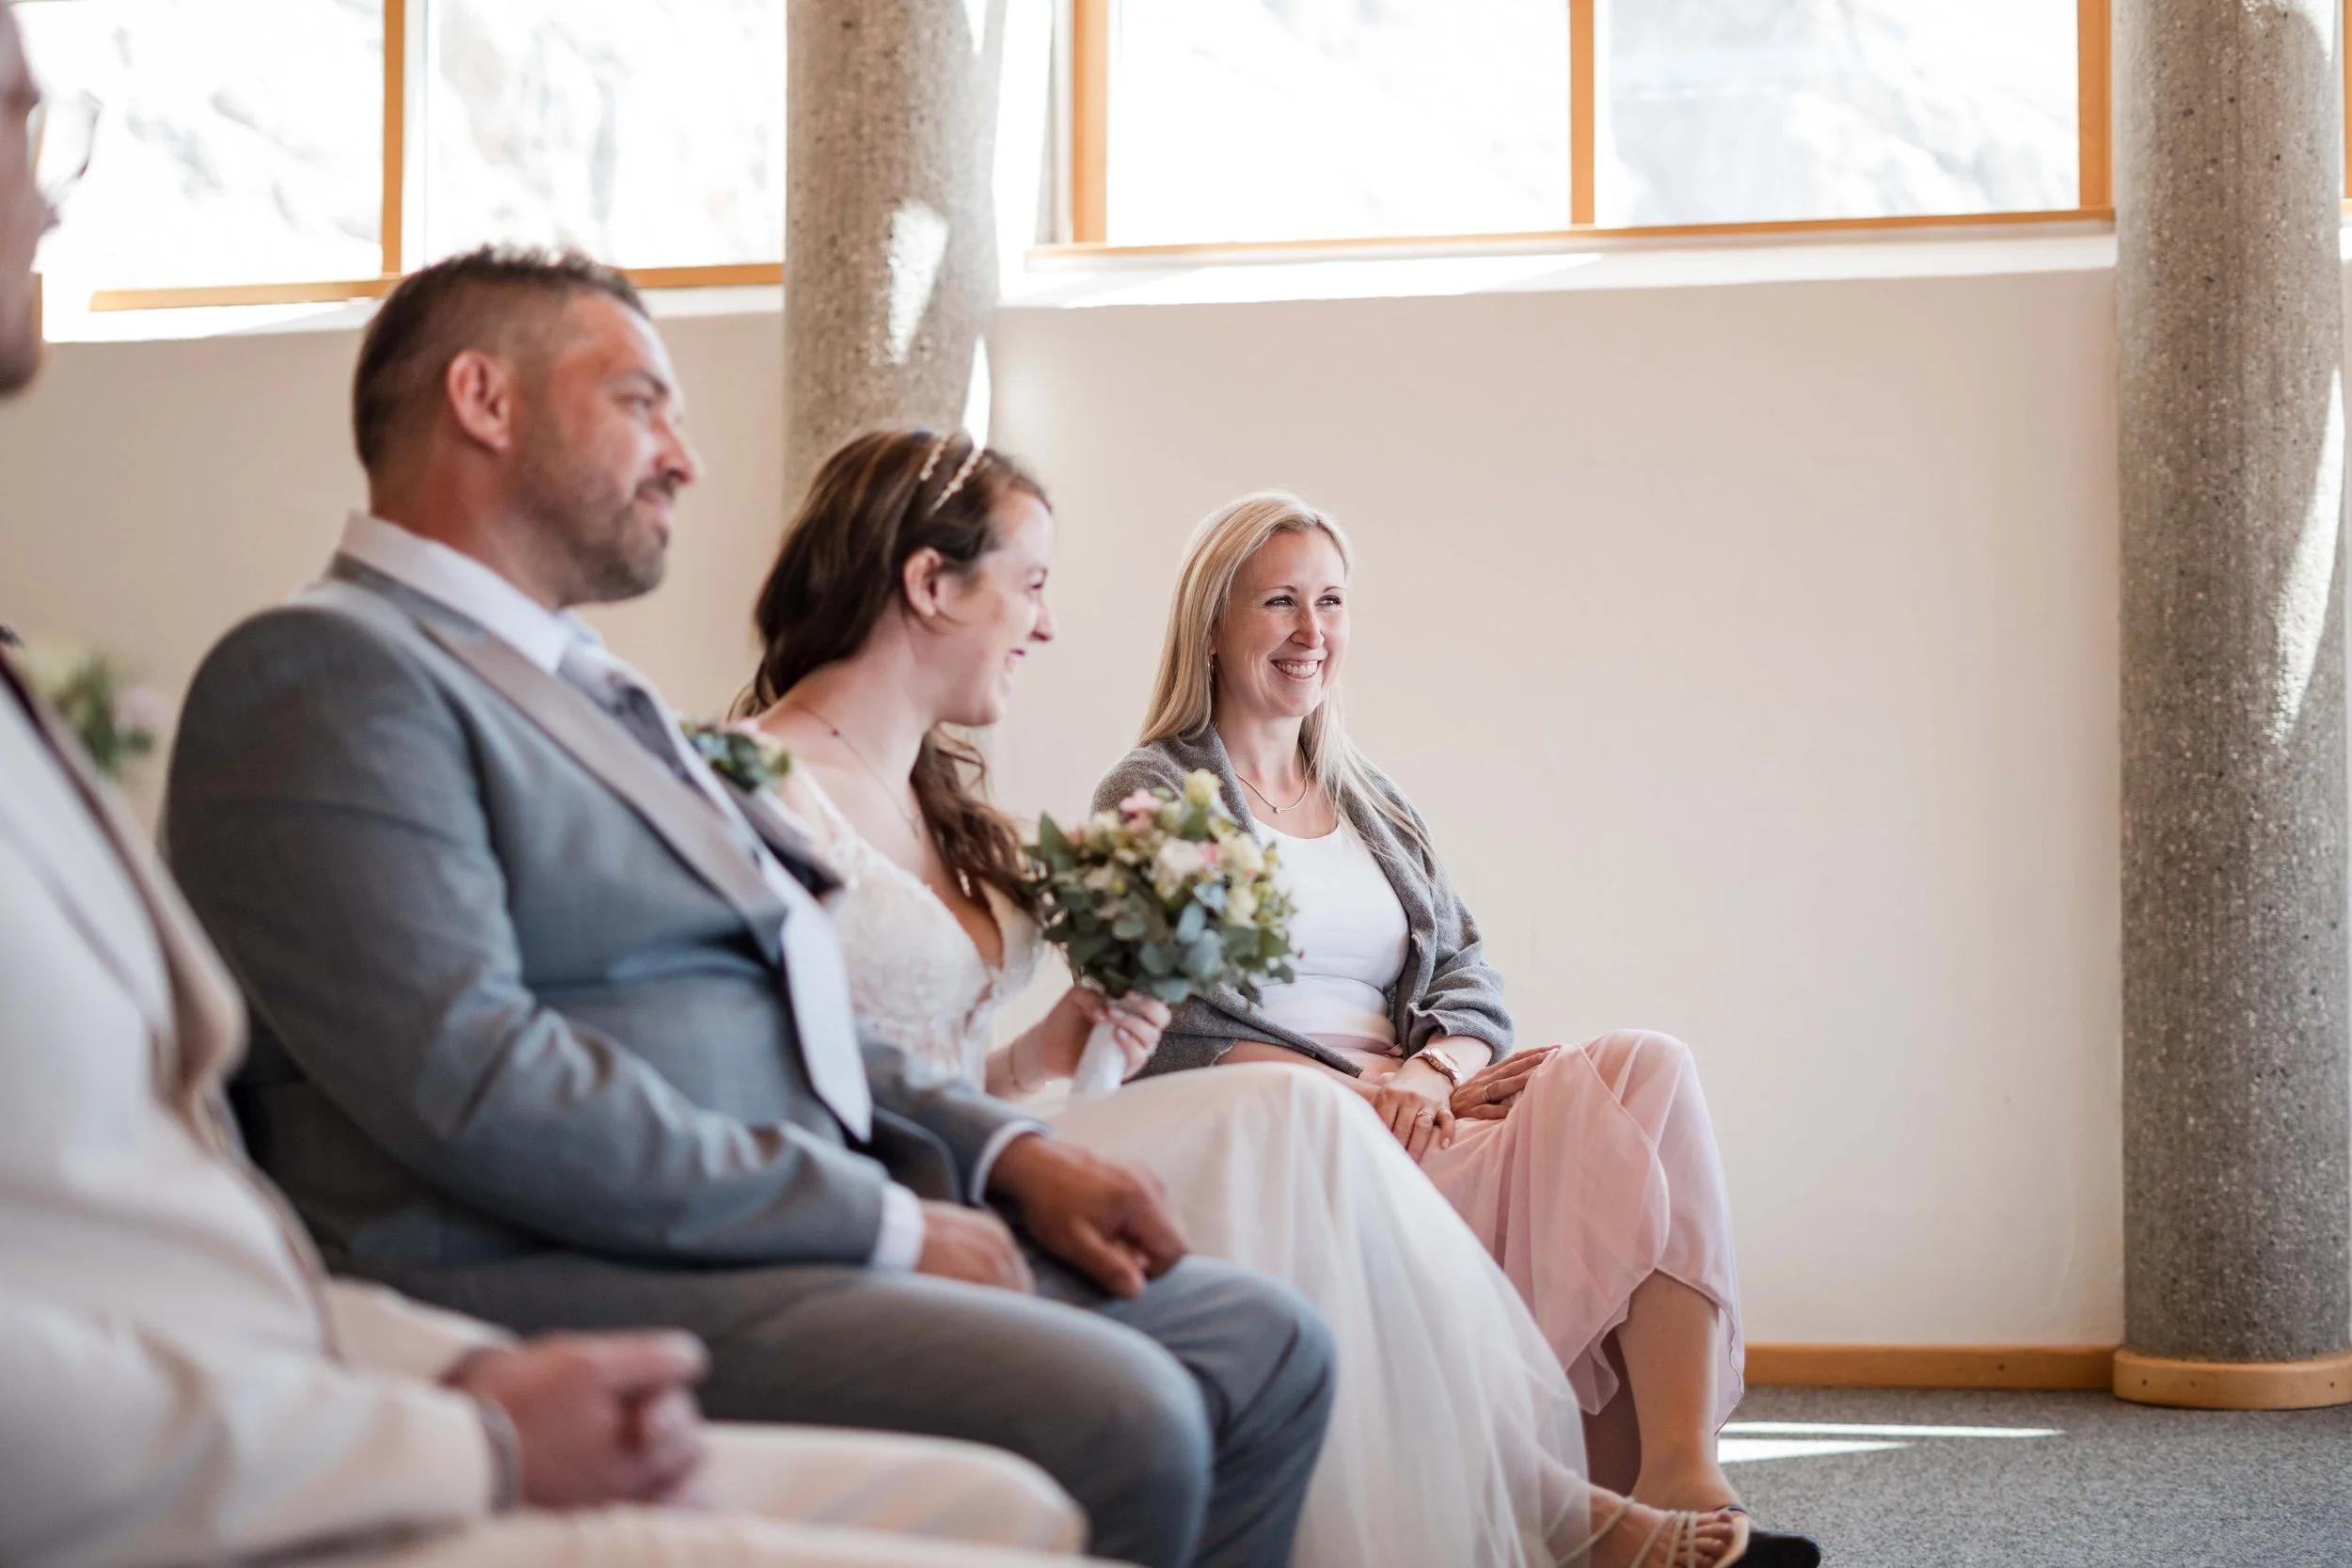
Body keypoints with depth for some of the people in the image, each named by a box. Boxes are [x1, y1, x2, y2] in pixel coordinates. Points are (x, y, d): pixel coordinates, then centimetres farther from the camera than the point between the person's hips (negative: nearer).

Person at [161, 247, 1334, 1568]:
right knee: (1115, 1421, -27)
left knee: (1264, 1349, 3)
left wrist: (1006, 1152, 8)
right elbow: (465, 1076, -20)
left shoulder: (597, 689, 23)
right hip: (570, 1279, -10)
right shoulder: (327, 671, -8)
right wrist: (885, 1218, -16)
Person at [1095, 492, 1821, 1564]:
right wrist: (1370, 1096, -17)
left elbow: (1471, 982, 14)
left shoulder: (1374, 804, 25)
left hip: (1417, 1121, 6)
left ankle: (1677, 1478, -35)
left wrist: (1429, 1073, -11)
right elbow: (1165, 1031, -8)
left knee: (1644, 1067, -25)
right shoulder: (1156, 797, 5)